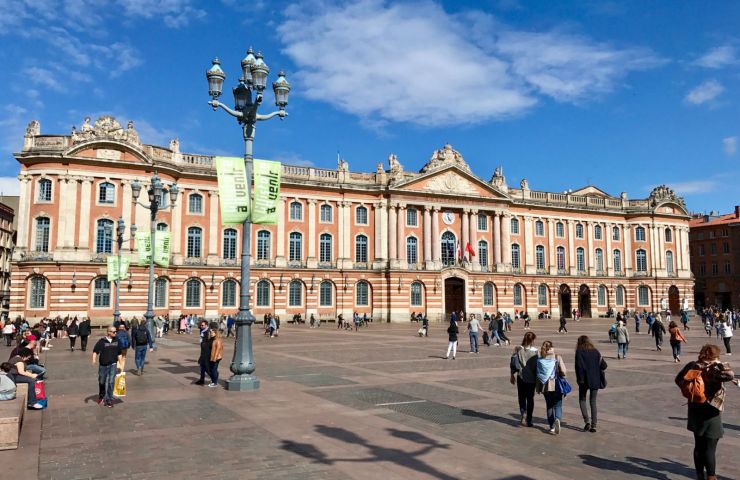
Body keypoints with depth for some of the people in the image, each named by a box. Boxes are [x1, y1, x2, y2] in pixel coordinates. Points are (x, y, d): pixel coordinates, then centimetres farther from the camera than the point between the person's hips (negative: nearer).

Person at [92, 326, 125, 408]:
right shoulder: (102, 341, -7)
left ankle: (109, 400, 2)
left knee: (111, 382, -7)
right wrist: (94, 359, -24)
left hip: (113, 365, 1)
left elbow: (119, 354, 11)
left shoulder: (117, 341, 3)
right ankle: (101, 396, 38)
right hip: (103, 365, -1)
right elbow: (95, 351, -6)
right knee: (102, 382, 13)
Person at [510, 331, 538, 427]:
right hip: (532, 378, -1)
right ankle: (529, 420, 14)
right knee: (530, 398, 11)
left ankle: (523, 414, -9)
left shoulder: (518, 350, -6)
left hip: (521, 377, 1)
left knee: (522, 398, 12)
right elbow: (537, 365, -10)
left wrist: (512, 375, 10)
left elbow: (513, 364, -2)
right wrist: (538, 379, 1)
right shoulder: (535, 351, -12)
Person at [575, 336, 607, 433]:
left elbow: (579, 366, -16)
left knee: (582, 399, 14)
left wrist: (579, 379, -8)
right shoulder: (595, 351, 5)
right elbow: (604, 365, 1)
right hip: (595, 380, 4)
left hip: (584, 380, -4)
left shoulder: (579, 352, -6)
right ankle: (593, 425, 10)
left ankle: (587, 420, -3)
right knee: (593, 401, 12)